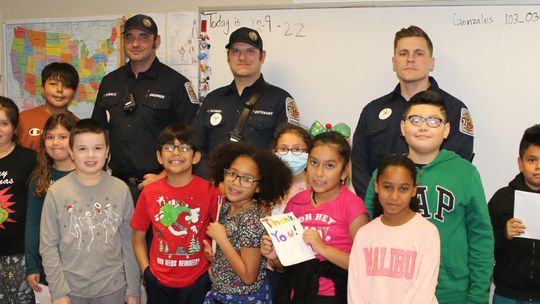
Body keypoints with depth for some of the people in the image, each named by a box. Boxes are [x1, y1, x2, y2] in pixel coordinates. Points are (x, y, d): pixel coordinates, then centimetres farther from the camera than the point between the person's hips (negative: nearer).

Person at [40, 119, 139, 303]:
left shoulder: (121, 190, -4)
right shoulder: (56, 192, -7)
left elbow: (129, 241, 0)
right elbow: (48, 246, -4)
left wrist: (133, 289, 2)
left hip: (112, 288, 1)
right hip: (71, 289, -1)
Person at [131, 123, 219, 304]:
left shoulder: (209, 192, -10)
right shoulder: (149, 192, -3)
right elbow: (138, 238, 6)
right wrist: (146, 270, -2)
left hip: (197, 282, -2)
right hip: (158, 282, 2)